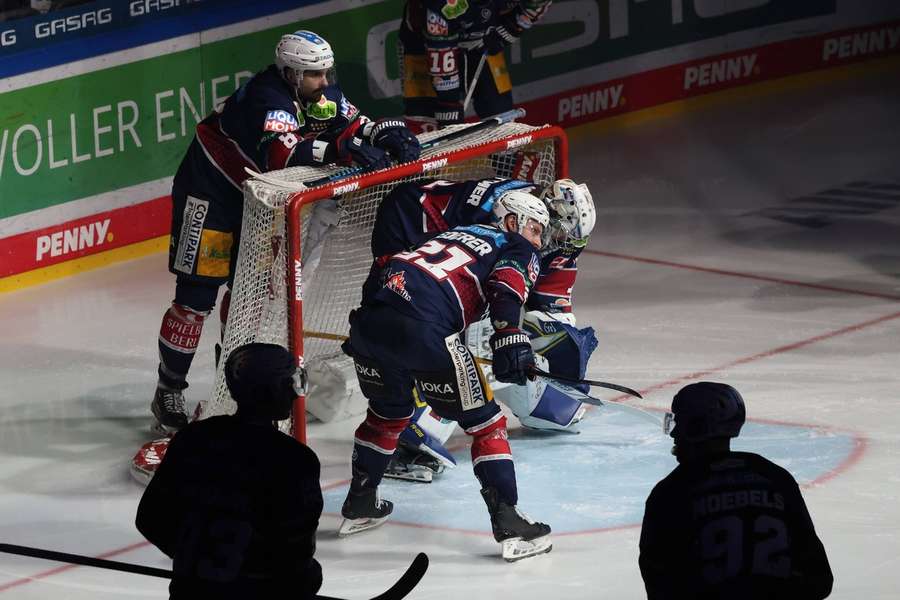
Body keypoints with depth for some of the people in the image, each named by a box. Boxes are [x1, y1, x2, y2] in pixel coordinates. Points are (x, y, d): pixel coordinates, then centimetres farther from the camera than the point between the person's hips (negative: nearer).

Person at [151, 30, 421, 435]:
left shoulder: (321, 95, -5)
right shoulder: (268, 98, -31)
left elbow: (354, 126, -2)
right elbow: (281, 151, -46)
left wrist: (389, 134, -23)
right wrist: (342, 149, -52)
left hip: (253, 195, 9)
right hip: (208, 191, -9)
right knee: (197, 294, -9)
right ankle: (168, 393, -2)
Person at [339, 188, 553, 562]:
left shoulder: (453, 235, 35)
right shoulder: (519, 250, 15)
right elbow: (506, 287, -7)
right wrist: (510, 340, -14)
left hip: (368, 320, 7)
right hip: (420, 330, -7)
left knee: (389, 412, 32)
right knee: (484, 422, 4)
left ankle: (359, 504, 42)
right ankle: (508, 524, -1)